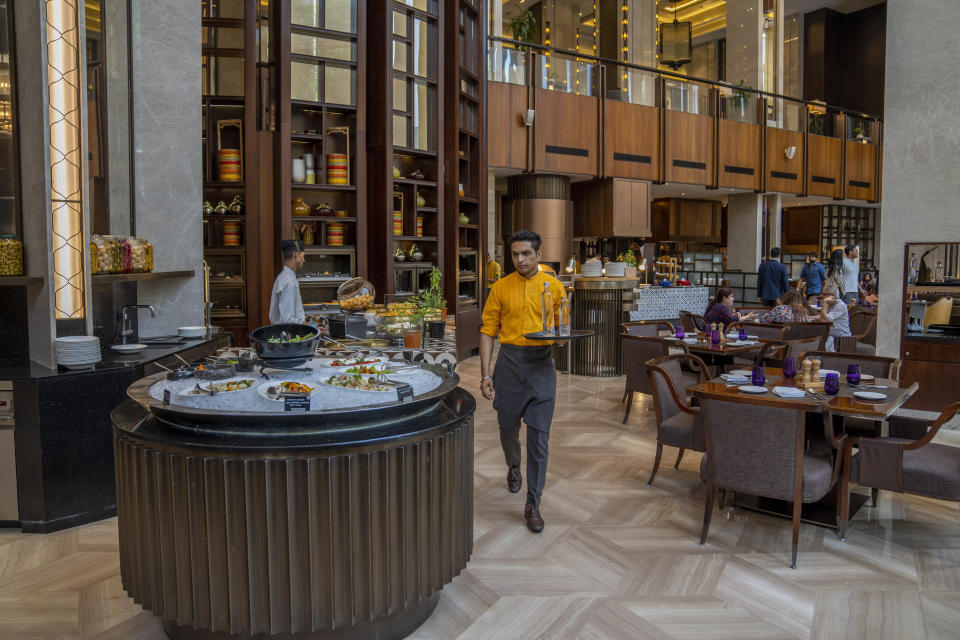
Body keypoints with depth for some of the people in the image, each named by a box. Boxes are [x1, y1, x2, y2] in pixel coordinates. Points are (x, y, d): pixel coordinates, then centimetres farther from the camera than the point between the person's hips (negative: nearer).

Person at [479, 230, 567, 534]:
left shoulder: (553, 286, 3)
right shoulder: (501, 287, 3)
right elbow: (488, 330, 2)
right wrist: (485, 374, -4)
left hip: (541, 364, -1)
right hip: (509, 362, 1)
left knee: (539, 437, -3)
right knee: (508, 427, 15)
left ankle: (533, 505, 8)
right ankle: (513, 466, 49)